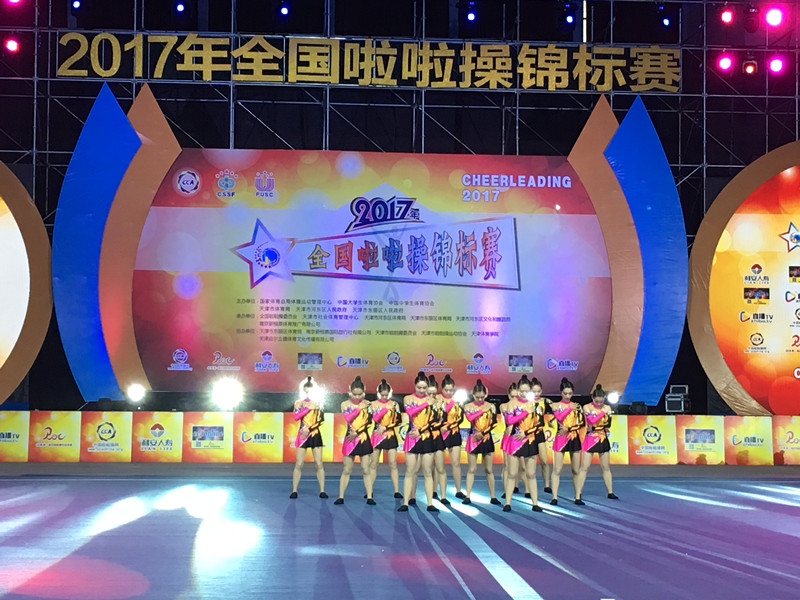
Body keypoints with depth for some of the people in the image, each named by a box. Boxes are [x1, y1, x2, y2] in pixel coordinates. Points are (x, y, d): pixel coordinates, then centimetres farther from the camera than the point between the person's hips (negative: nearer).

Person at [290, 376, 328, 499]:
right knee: (299, 464, -3)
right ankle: (294, 490, 2)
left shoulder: (318, 403, 7)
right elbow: (296, 417, -10)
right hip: (302, 435, 0)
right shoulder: (299, 403, 7)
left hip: (315, 435, 0)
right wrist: (308, 408, -14)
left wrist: (309, 429, -12)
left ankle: (322, 490, 1)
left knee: (319, 464, -3)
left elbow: (322, 420, -2)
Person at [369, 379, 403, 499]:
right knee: (374, 464, 2)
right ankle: (370, 491, 6)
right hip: (377, 436, 0)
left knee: (393, 464, -1)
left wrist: (385, 428, -10)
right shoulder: (374, 404, 1)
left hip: (390, 436, 0)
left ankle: (396, 491, 0)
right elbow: (375, 418, -11)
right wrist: (386, 408, -20)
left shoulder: (394, 404, 3)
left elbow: (398, 421, -2)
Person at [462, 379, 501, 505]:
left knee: (489, 470, 5)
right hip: (473, 438, -1)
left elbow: (493, 424, -4)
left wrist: (483, 433, -16)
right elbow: (470, 418, -18)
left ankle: (492, 497, 9)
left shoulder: (491, 406, 3)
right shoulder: (468, 406, 1)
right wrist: (482, 410, -18)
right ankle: (467, 496, 1)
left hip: (487, 439, 1)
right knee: (471, 469, 0)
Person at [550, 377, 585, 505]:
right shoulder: (556, 405, 3)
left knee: (576, 470, 4)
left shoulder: (576, 406, 9)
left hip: (574, 438, 2)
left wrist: (568, 429, -7)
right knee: (557, 470, -6)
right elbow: (559, 418, -15)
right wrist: (570, 408, -12)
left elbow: (581, 423, 4)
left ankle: (577, 497, 9)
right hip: (560, 438, -2)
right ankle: (555, 497, -6)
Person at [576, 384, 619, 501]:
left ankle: (610, 492, 23)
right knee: (584, 467, -6)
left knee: (606, 467, 12)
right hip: (590, 438, -4)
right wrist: (603, 412, -19)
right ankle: (578, 494, -5)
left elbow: (608, 425, 5)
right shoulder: (587, 407, -7)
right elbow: (592, 420, -21)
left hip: (603, 439, 4)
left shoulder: (607, 408, 3)